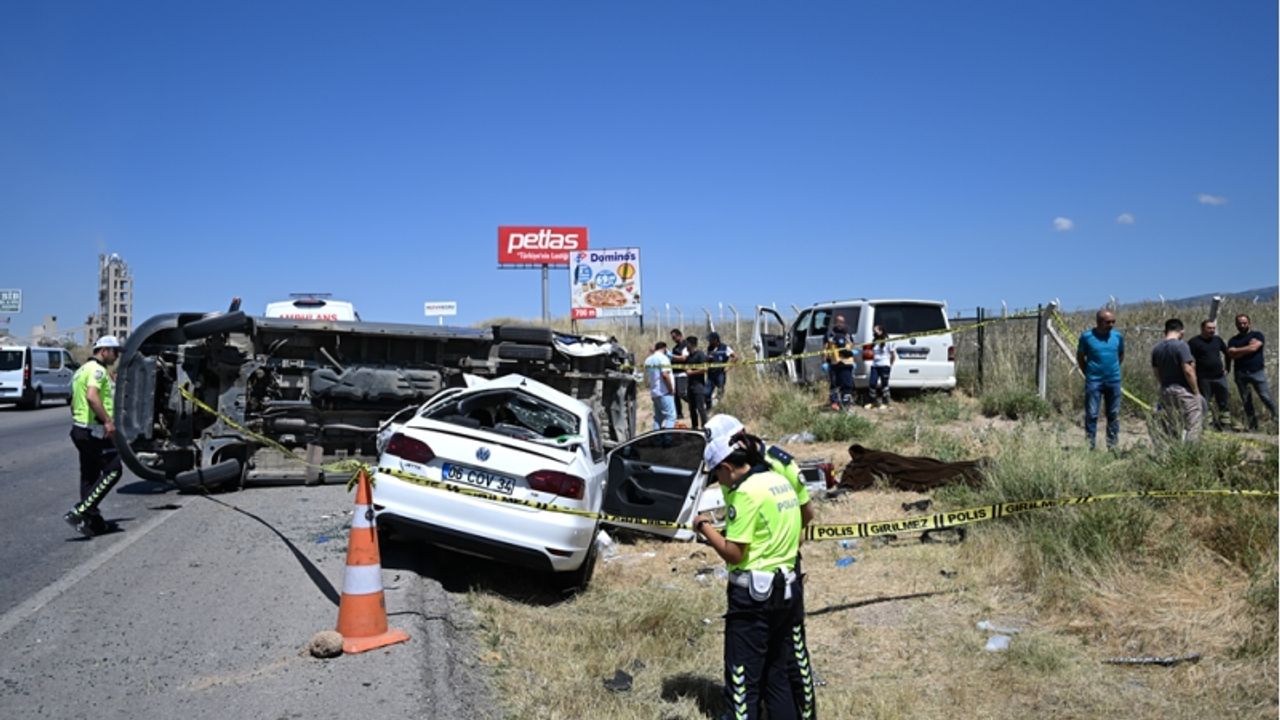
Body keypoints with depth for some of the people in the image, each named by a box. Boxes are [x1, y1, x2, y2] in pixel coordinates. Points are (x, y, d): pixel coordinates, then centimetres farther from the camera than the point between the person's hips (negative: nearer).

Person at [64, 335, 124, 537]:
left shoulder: (82, 370, 21)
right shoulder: (98, 369, -12)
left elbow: (74, 403, 27)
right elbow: (92, 397, -28)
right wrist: (108, 421, -28)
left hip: (80, 428, 10)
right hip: (95, 430, -10)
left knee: (90, 475, 12)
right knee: (112, 470, -7)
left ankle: (93, 522, 16)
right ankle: (79, 512, -12)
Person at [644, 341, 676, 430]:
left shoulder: (648, 360, 14)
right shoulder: (663, 358, -10)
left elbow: (646, 378, 17)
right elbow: (665, 375, -21)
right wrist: (671, 389, -12)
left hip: (654, 393, 8)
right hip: (665, 393, -8)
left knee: (657, 418, 13)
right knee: (671, 416, -9)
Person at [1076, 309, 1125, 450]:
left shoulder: (1118, 336, 3)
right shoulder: (1087, 336, -5)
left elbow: (1121, 355, 19)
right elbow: (1080, 357, 6)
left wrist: (1113, 369, 11)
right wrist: (1088, 373, 4)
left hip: (1114, 380, 3)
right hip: (1094, 381, -3)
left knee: (1113, 414, 8)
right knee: (1091, 414, -3)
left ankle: (1112, 446, 16)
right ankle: (1091, 446, 1)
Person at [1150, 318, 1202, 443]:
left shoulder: (1156, 348, 6)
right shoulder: (1181, 345, -13)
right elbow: (1188, 371, -17)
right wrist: (1196, 391, -9)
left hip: (1165, 391, 7)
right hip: (1183, 390, -7)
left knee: (1171, 427, 15)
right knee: (1192, 426, -1)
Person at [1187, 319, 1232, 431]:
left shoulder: (1217, 340, 11)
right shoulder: (1194, 342, -6)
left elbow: (1227, 353, 25)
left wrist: (1227, 368, 19)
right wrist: (1193, 375, -14)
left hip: (1219, 377, 5)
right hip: (1204, 379, -5)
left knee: (1224, 403, 6)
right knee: (1205, 404, -1)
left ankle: (1226, 425, 12)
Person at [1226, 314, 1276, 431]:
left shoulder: (1257, 335, 7)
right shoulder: (1233, 340, 14)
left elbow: (1254, 348, -12)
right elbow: (1231, 356, -3)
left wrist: (1237, 350, -1)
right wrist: (1248, 349, -8)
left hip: (1257, 372, -3)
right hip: (1241, 374, 3)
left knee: (1266, 397, -12)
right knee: (1246, 401, 4)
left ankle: (1276, 416, -1)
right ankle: (1253, 425, 10)